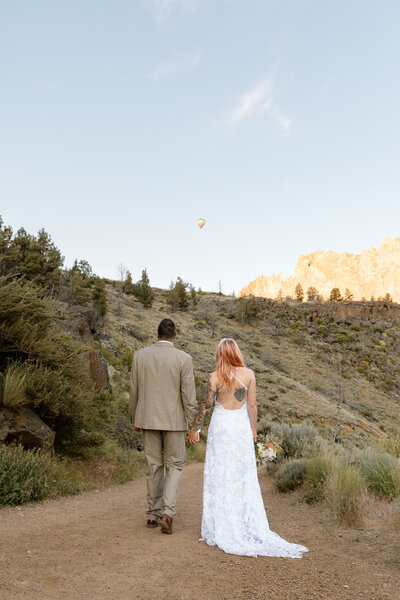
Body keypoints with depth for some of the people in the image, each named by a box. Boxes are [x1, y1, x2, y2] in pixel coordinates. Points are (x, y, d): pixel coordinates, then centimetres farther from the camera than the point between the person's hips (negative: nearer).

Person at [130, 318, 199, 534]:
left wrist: (134, 419, 15)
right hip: (173, 419, -3)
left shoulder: (139, 355, -2)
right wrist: (193, 426, -2)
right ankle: (167, 512, -2)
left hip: (148, 419, 3)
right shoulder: (183, 358, -10)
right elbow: (189, 396, -10)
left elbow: (134, 391, 4)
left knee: (154, 467, 14)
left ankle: (153, 514, 22)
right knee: (175, 465, 11)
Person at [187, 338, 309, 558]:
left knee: (219, 476, 6)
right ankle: (249, 526, 15)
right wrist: (253, 429, 10)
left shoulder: (215, 377, -10)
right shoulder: (248, 374, -4)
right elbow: (252, 405, -1)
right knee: (245, 477, 10)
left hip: (221, 426, -2)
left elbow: (206, 407, -7)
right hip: (242, 426, 2)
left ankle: (221, 528, 12)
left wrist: (194, 429, 5)